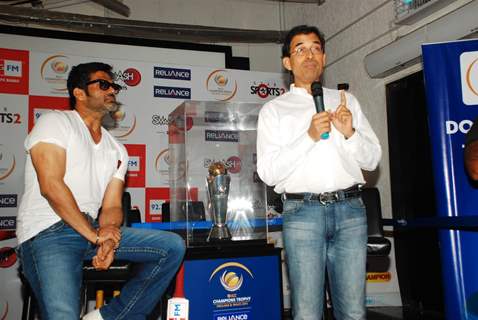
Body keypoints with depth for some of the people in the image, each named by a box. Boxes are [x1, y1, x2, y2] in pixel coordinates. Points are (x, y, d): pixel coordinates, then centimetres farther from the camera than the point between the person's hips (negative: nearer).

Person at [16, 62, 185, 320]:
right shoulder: (55, 122, 1)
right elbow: (51, 186, -12)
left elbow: (111, 207, 11)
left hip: (93, 230, 7)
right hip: (48, 232, -7)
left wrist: (108, 242, -12)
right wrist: (94, 235, -14)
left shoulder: (117, 150, 19)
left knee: (173, 247, -7)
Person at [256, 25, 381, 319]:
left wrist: (350, 133, -5)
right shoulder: (273, 110, 8)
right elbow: (268, 172, -2)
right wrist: (309, 136, -11)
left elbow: (373, 159, 15)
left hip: (350, 209, 3)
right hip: (303, 210, -2)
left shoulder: (347, 101, 17)